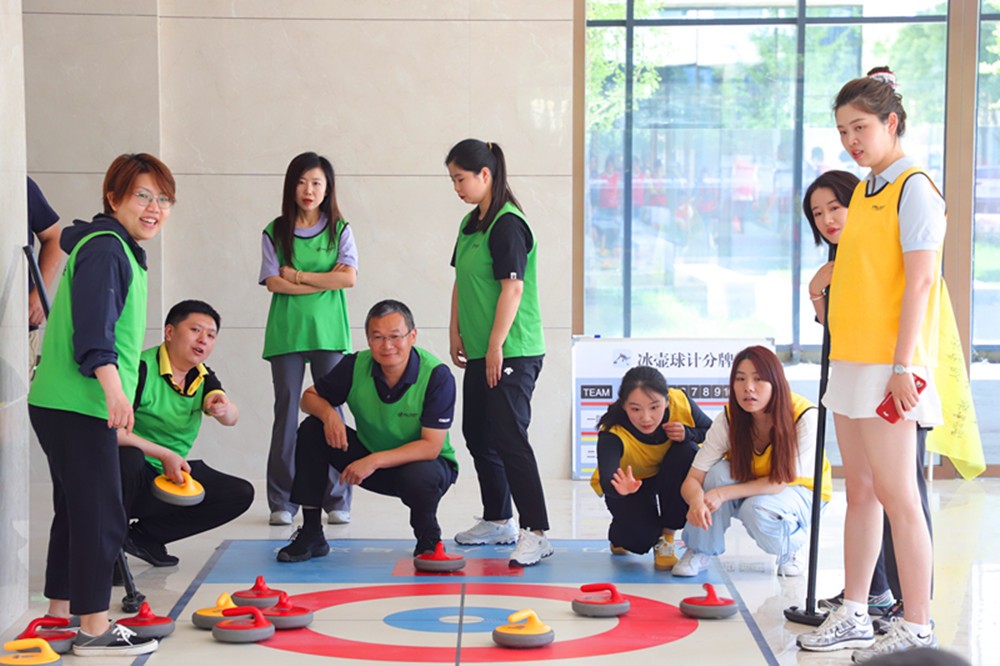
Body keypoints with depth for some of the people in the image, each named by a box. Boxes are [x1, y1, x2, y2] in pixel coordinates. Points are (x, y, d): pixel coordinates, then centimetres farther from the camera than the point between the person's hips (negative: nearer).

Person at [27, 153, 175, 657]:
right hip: (78, 406, -11)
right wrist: (112, 385, -37)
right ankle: (93, 629, -5)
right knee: (101, 515, -9)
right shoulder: (105, 249, -13)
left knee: (77, 510, 19)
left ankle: (61, 608, 29)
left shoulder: (119, 249, 18)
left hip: (69, 405, 11)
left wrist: (114, 391, 32)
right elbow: (94, 326, -25)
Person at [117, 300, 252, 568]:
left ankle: (145, 535, 1)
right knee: (128, 457, -40)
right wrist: (165, 455, -27)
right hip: (135, 475, -7)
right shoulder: (141, 369, -18)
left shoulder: (203, 378, 5)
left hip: (172, 474, 7)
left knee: (241, 494, -5)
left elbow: (231, 418, -14)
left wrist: (223, 409, -39)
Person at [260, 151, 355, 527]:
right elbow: (274, 282, -5)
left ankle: (337, 500, 5)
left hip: (329, 331, 0)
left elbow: (349, 278, -6)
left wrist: (299, 276, -7)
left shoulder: (339, 230, 7)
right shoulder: (275, 232, 6)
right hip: (286, 333, 0)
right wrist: (324, 281, -9)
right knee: (286, 411, 1)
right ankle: (282, 502, 7)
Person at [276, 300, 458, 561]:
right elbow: (310, 397, 1)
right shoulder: (355, 366, -13)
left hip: (424, 463, -4)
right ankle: (311, 534, -5)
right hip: (370, 460, 4)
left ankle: (428, 538, -3)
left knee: (420, 476, -40)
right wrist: (328, 413, -24)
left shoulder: (437, 376, -24)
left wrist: (375, 461, -34)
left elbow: (431, 446, -27)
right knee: (311, 431, -14)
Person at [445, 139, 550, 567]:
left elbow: (513, 288, -19)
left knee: (509, 439, -13)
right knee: (477, 436, 16)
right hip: (480, 353, 10)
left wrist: (496, 346, -20)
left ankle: (536, 533, -11)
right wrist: (456, 332, 16)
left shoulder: (508, 224, -14)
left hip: (513, 353, -10)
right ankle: (498, 520, 28)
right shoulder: (470, 224, 14)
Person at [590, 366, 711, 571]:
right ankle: (620, 533, 17)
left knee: (687, 452, -30)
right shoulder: (612, 434, -36)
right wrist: (620, 488, -73)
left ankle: (667, 536, -13)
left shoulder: (681, 403, -29)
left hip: (669, 475, 3)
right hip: (627, 481, -3)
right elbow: (606, 479, -49)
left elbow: (712, 432, -10)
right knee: (641, 539, -26)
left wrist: (688, 434, -33)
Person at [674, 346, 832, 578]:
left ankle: (792, 547, -1)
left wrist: (724, 493, -36)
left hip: (800, 491, -3)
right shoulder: (728, 419, -22)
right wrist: (697, 501, -47)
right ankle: (700, 550, -9)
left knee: (757, 509, -34)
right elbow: (692, 479, -22)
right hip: (751, 486, 3)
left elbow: (780, 482, -28)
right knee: (719, 472, -29)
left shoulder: (804, 417, -30)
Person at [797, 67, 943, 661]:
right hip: (852, 362, 9)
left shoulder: (913, 188, -10)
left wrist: (902, 366, -20)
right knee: (861, 492, 13)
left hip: (889, 367, -9)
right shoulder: (865, 190, 16)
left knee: (897, 498, -7)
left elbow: (919, 280, -16)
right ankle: (854, 615, 21)